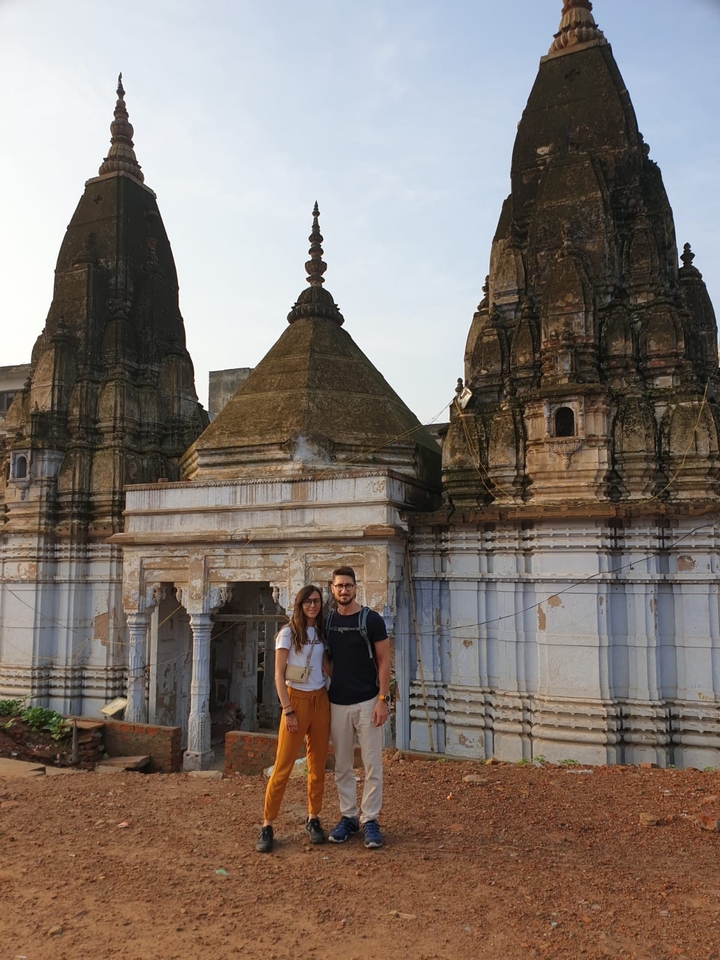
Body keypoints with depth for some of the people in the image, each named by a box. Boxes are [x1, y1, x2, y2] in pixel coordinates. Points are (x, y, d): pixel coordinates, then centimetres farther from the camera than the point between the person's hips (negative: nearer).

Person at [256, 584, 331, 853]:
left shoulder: (321, 633, 9)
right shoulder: (288, 633, -5)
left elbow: (326, 666, 13)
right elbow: (279, 675, -8)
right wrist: (288, 710, -13)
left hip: (320, 700, 5)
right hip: (296, 699, -5)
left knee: (318, 765, 7)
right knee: (283, 766, -4)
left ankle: (313, 820, 20)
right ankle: (267, 825, 5)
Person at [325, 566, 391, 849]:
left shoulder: (371, 619, -7)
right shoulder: (327, 621, 4)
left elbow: (383, 661, -5)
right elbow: (325, 661, 11)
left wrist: (383, 699, -13)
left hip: (367, 703, -3)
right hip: (337, 704, 3)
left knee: (372, 765, 1)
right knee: (342, 767, 11)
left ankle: (370, 820, 13)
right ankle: (348, 817, 23)